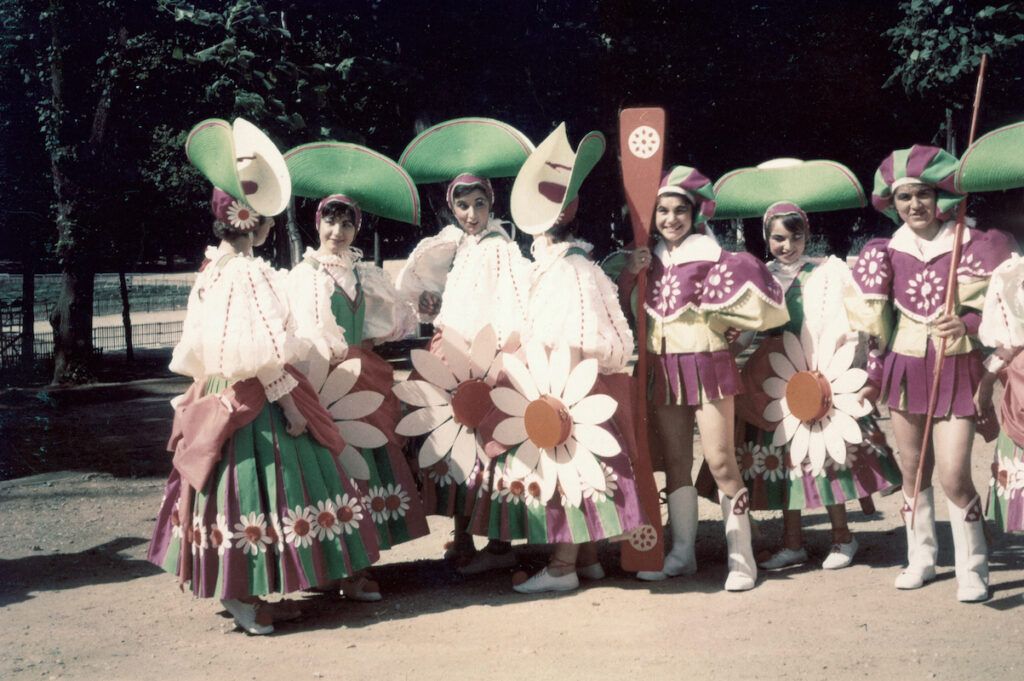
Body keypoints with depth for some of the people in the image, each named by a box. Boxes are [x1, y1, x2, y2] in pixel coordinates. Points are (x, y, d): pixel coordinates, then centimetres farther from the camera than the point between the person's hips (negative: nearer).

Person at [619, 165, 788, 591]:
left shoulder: (710, 256, -6)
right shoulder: (650, 259, 9)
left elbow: (753, 302, -10)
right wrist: (630, 272, -5)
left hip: (706, 365, -5)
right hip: (663, 369, 5)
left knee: (719, 460, -7)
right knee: (675, 462, 9)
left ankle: (741, 556, 1)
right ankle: (682, 553, 17)